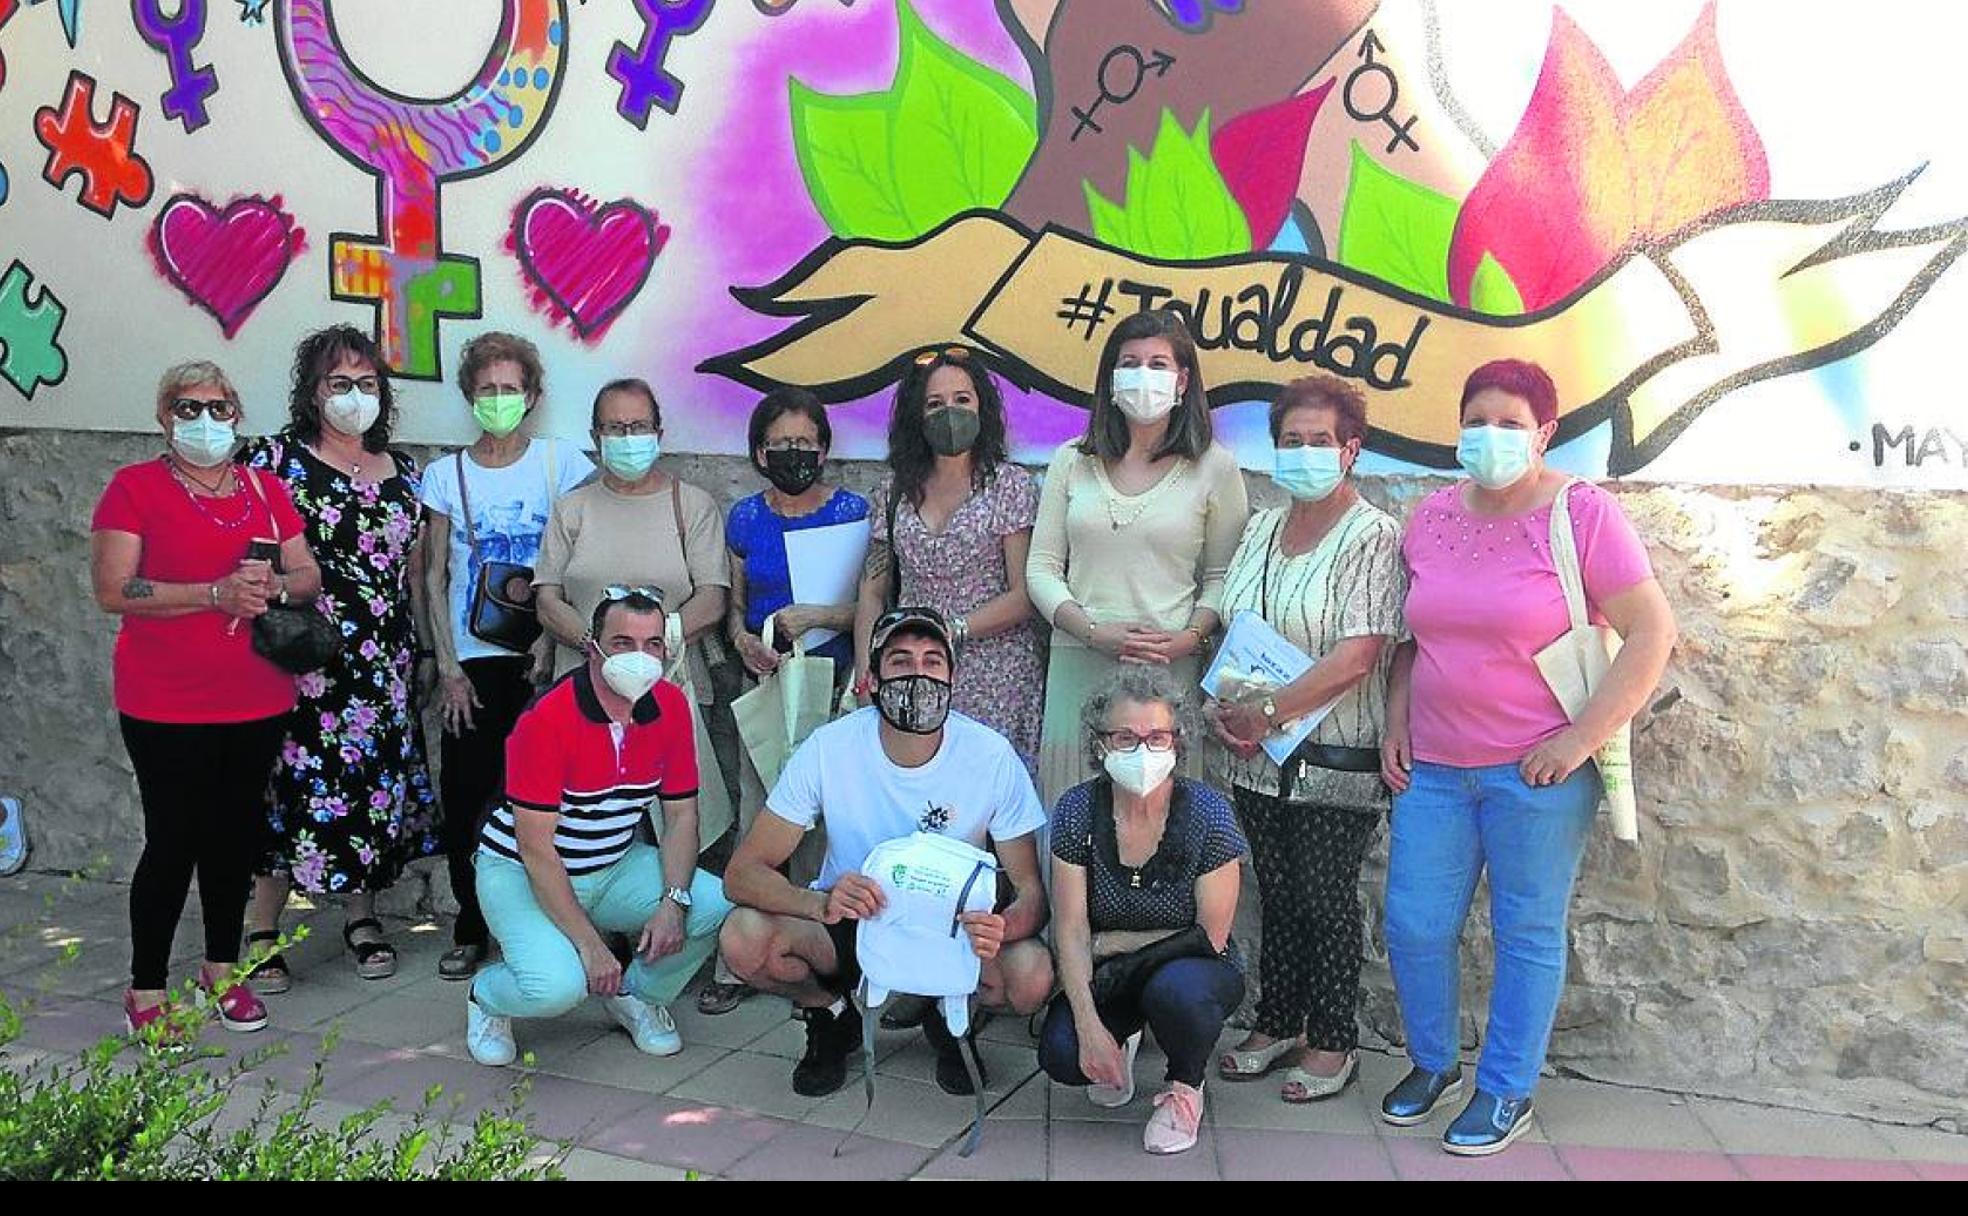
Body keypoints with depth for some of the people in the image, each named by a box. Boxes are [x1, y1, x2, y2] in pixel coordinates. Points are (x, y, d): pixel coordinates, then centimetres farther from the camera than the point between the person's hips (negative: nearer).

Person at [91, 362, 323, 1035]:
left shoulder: (266, 489, 10)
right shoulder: (135, 486, -3)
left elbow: (309, 575, 10)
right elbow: (113, 589, -12)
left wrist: (273, 586, -12)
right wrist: (217, 593, -20)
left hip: (257, 701, 4)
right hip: (166, 707, -4)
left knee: (236, 835, 12)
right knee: (174, 842, -1)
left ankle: (221, 969, 28)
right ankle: (146, 990, 15)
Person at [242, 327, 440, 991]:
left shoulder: (402, 471, 12)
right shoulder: (276, 459, -1)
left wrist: (425, 650, 15)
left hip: (385, 663, 4)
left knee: (376, 779, 8)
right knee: (292, 782, -3)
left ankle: (363, 918, 23)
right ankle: (262, 931, 9)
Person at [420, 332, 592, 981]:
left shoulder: (560, 462, 2)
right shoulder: (447, 474, 7)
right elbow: (435, 578, 7)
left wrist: (552, 638, -10)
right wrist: (448, 668, 0)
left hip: (539, 658, -2)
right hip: (471, 660, 2)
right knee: (463, 798, 2)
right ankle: (470, 929, 17)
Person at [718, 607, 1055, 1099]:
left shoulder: (991, 755, -16)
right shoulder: (829, 749, -18)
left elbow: (1031, 888, -12)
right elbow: (742, 873, -20)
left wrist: (1003, 926, -38)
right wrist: (822, 904, -42)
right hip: (850, 922, 0)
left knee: (1032, 976, -30)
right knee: (743, 940, -27)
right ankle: (833, 1018, 6)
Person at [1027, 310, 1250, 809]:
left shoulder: (1214, 467, 3)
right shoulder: (1073, 461, 9)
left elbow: (1222, 576, 5)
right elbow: (1042, 567, 6)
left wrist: (1190, 637, -13)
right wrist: (1095, 632, -8)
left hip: (1171, 670, -2)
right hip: (1078, 667, 2)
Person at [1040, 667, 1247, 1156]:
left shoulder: (1207, 813, -19)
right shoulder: (1078, 810, -12)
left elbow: (1210, 937, -14)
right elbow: (1071, 930, -12)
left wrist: (1110, 942, -12)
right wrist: (1089, 1025, -23)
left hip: (1196, 972, -2)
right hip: (1107, 976, 2)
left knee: (1175, 989, -37)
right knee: (1061, 1054, -24)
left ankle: (1184, 1085, 0)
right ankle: (1122, 1043, 16)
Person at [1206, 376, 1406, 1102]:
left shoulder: (1372, 536, -10)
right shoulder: (1262, 529, 11)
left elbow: (1358, 654, -19)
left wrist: (1268, 712, -18)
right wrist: (1224, 706, -2)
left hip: (1334, 761, -6)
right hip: (1258, 756, 6)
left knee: (1326, 901, 5)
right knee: (1277, 897, 15)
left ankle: (1333, 1042, 20)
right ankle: (1277, 1025, 29)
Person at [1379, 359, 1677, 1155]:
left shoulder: (1582, 513, -8)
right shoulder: (1433, 516, 7)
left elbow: (1652, 633, -10)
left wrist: (1582, 738, -15)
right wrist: (1395, 723, 6)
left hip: (1537, 769, -4)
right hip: (1434, 765, 5)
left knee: (1528, 932, 8)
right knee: (1413, 925, 8)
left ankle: (1507, 1093, 25)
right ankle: (1432, 1064, 32)